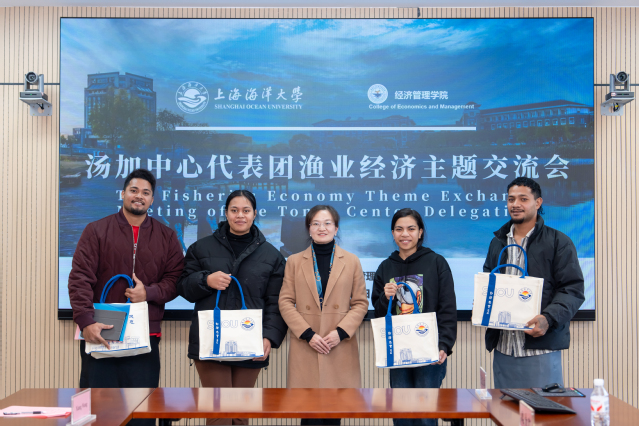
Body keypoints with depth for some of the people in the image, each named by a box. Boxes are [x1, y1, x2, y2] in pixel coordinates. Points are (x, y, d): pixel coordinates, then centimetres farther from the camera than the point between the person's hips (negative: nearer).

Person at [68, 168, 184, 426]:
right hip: (99, 335, -1)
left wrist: (148, 292, -12)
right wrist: (85, 321, -15)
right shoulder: (97, 231, 5)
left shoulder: (166, 237, 11)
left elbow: (175, 279, 7)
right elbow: (80, 278, -3)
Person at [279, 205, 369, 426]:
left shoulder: (352, 261, 8)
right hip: (305, 348, 0)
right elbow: (286, 302, 3)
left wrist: (341, 332, -9)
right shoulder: (294, 261, 8)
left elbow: (360, 303, 6)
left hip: (340, 347, 1)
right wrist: (307, 334, -9)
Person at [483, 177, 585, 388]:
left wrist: (549, 318, -21)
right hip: (503, 347, 5)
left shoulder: (558, 242, 1)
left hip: (541, 348, -5)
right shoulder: (498, 242, 18)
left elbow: (573, 289, -5)